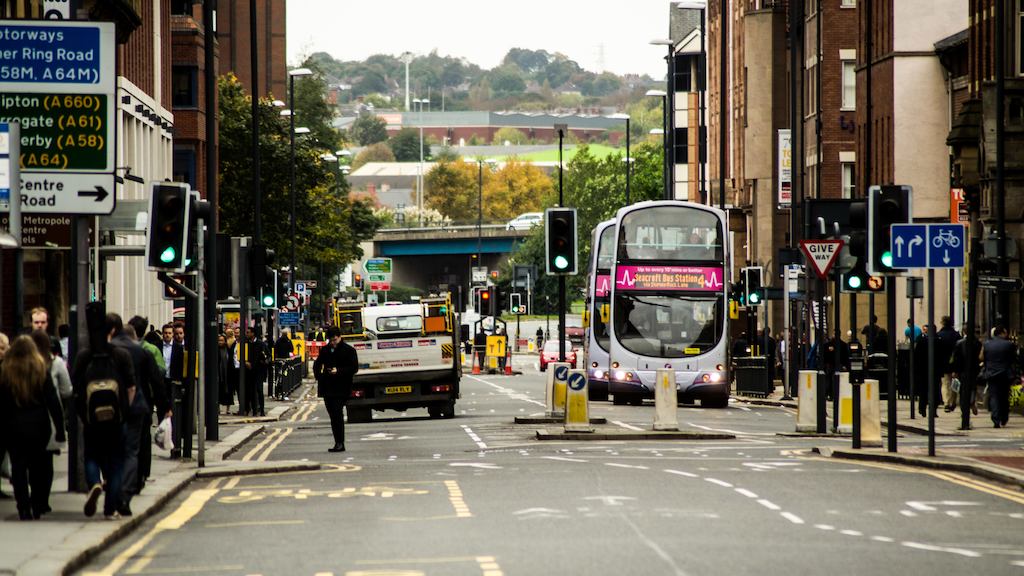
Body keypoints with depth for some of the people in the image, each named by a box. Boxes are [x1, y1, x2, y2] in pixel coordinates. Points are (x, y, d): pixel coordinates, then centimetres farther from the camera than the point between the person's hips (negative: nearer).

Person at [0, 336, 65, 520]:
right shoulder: (42, 372, -4)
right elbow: (53, 401, -5)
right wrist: (60, 428, -2)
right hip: (39, 427, 0)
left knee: (18, 468, 4)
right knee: (39, 468, 12)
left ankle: (24, 509, -2)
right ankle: (38, 506, 10)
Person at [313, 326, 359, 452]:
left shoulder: (349, 351, -2)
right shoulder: (325, 350, 14)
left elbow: (354, 368, -6)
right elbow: (317, 364, 24)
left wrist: (338, 371, -18)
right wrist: (318, 375, 4)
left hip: (341, 389, -6)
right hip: (327, 388, 6)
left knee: (337, 414, -15)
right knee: (333, 415, 8)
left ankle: (340, 443, -15)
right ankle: (338, 443, 13)